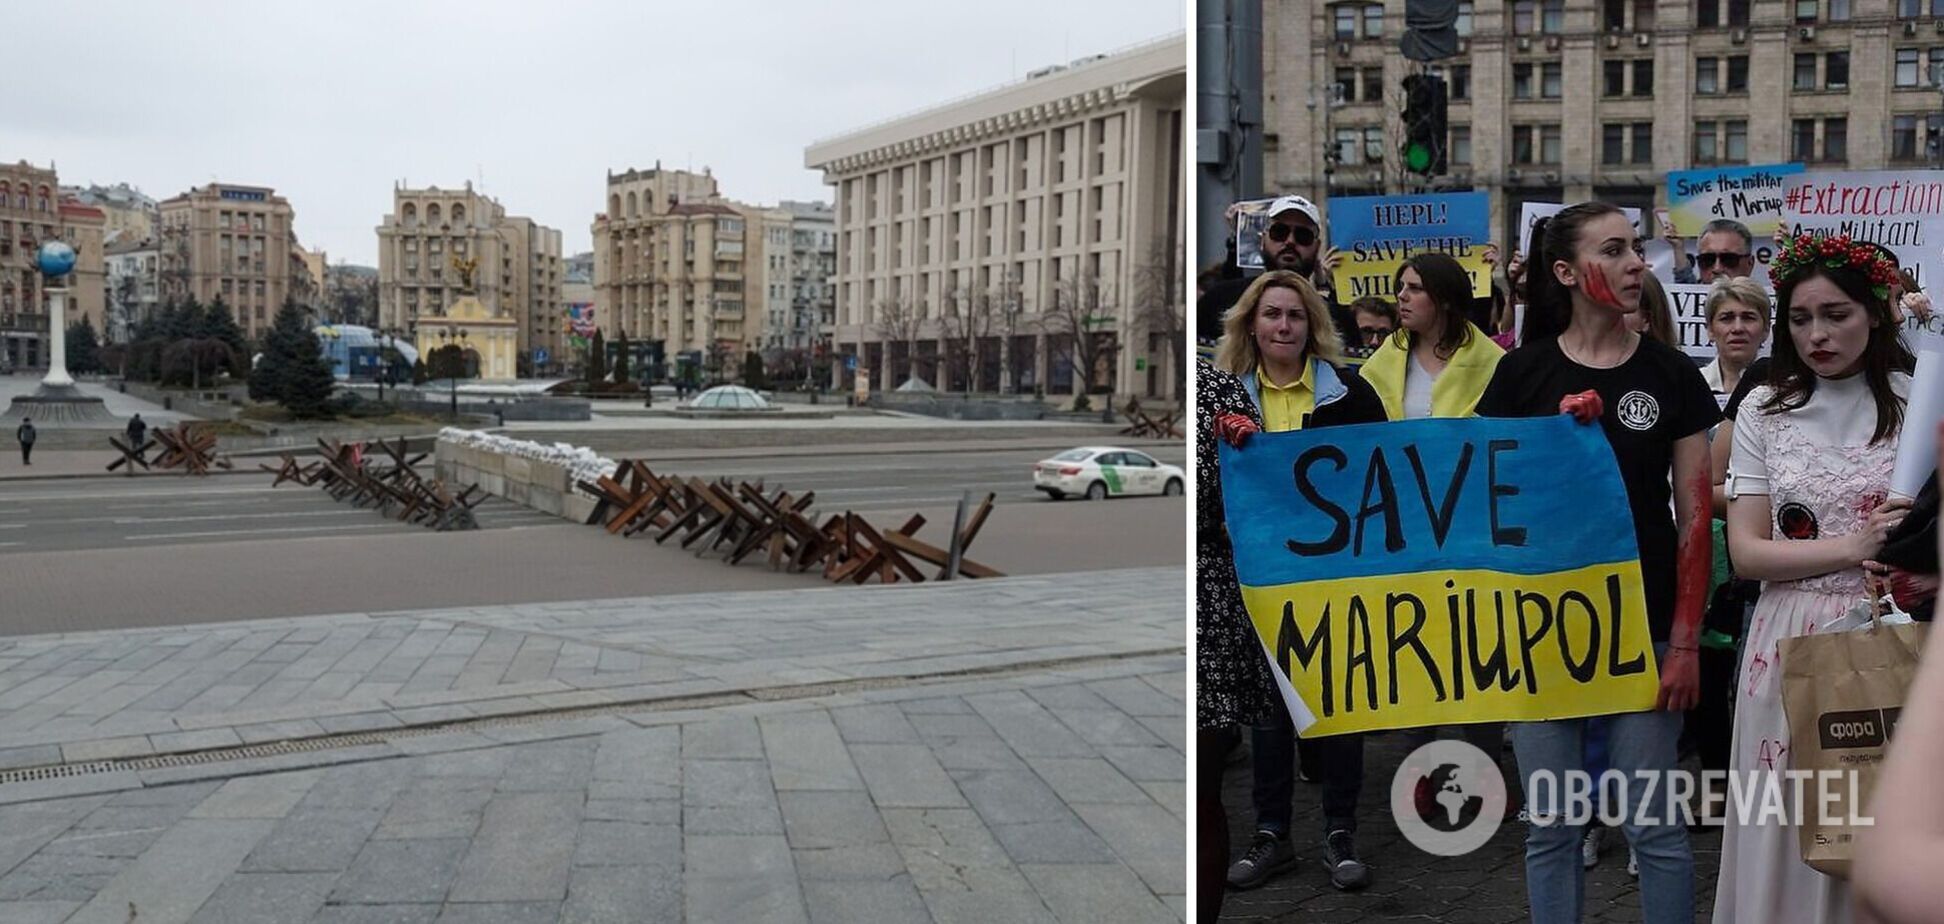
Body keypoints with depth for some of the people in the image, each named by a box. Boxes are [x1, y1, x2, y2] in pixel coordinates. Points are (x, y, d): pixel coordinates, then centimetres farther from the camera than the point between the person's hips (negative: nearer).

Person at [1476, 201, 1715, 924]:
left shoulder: (1672, 374, 2)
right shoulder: (1523, 373, 1)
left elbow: (1694, 515, 0)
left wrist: (1685, 642, -4)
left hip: (1643, 631, 0)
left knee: (1652, 825, 4)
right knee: (1550, 828, 8)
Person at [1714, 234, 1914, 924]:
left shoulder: (1915, 402, 1)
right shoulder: (1765, 411, 5)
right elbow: (1746, 552, 0)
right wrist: (1854, 547, -12)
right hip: (1791, 641, 1)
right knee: (1790, 828, 6)